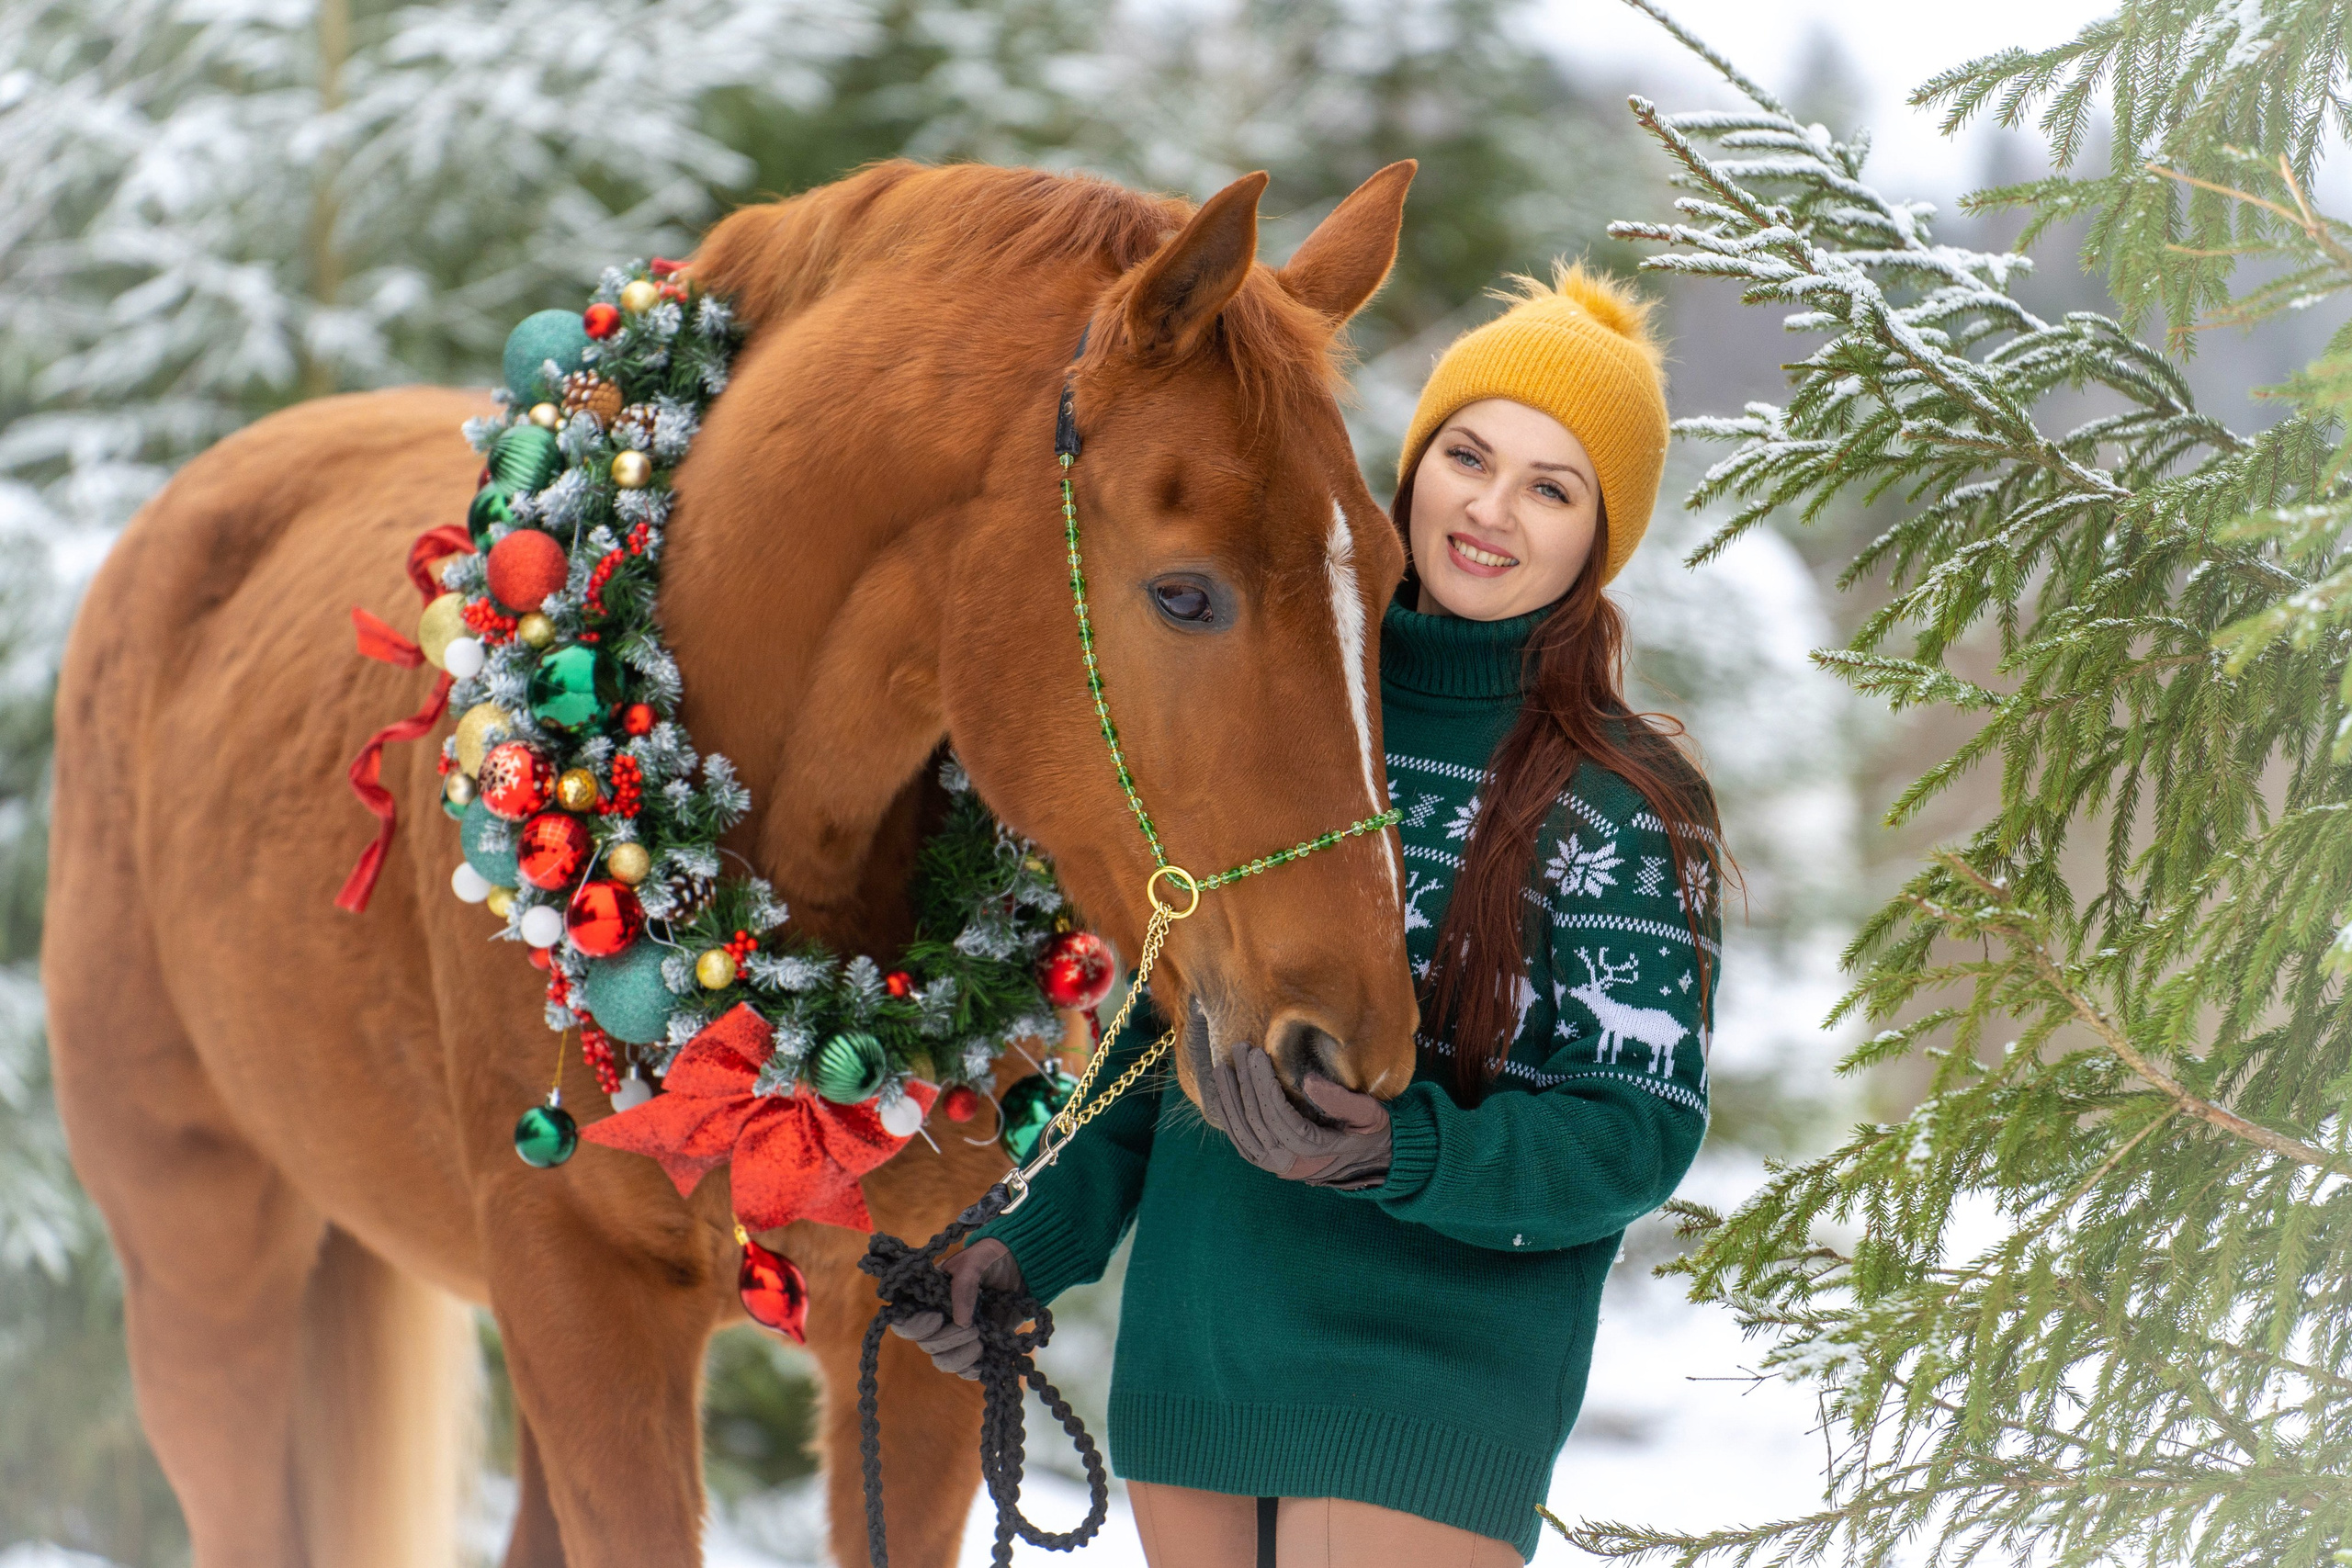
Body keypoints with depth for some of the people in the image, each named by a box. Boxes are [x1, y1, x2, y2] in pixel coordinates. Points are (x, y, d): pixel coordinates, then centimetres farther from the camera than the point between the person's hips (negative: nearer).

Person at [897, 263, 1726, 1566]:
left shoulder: (1625, 805, -7)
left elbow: (1637, 1134, -11)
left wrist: (1390, 1151, -25)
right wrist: (1037, 1241, 10)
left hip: (1426, 1396, -5)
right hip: (1187, 1349, 5)